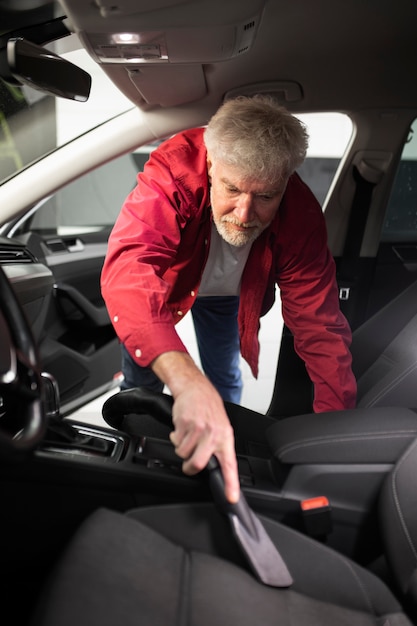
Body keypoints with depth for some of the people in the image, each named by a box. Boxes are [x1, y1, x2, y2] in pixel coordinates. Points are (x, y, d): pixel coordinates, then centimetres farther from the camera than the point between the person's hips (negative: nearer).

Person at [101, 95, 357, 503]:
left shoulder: (301, 218, -30)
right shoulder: (176, 168, -39)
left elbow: (320, 329, -27)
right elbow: (126, 270, -55)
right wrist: (188, 383, -70)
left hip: (233, 305, 2)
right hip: (163, 300, -1)